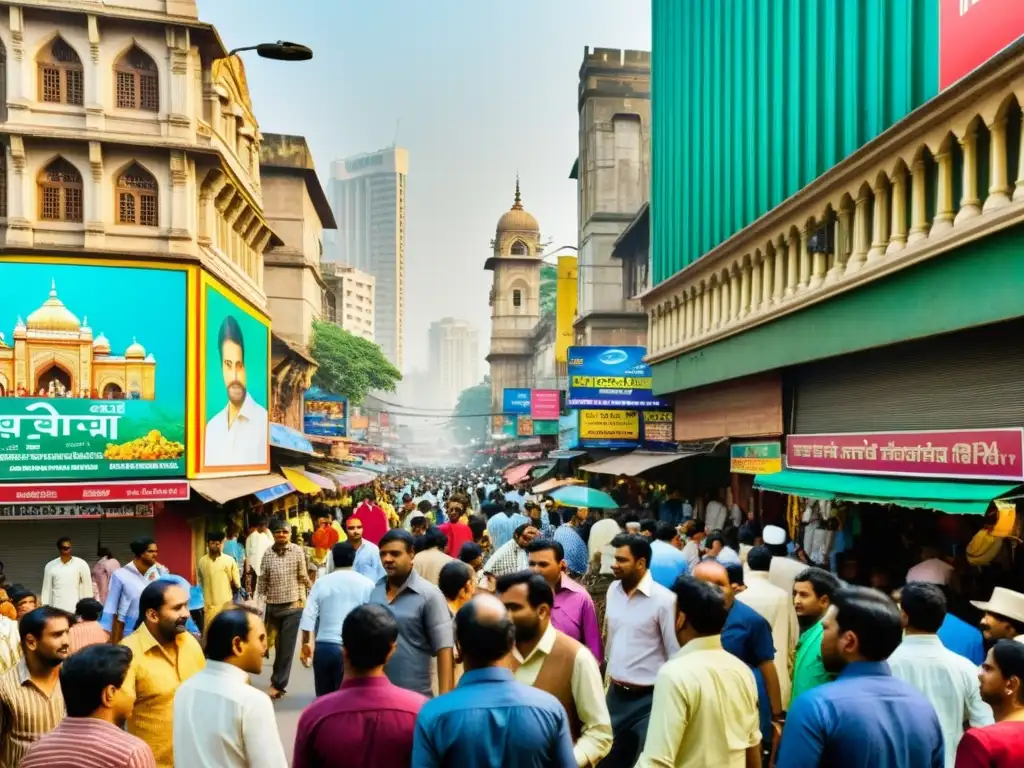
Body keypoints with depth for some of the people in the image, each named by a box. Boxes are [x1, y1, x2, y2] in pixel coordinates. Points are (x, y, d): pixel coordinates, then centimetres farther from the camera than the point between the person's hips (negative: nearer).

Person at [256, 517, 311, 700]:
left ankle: (277, 683, 5)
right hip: (273, 606, 3)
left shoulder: (298, 551, -7)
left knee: (287, 647, -1)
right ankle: (279, 682, 29)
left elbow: (303, 577, 1)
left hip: (293, 606, -2)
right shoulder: (267, 553, 0)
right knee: (278, 646, 14)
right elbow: (262, 580, 4)